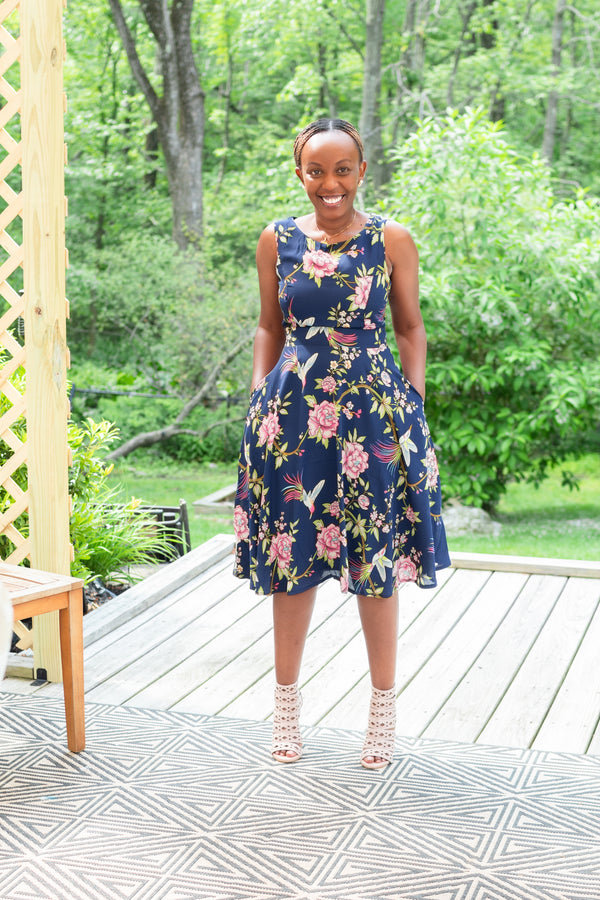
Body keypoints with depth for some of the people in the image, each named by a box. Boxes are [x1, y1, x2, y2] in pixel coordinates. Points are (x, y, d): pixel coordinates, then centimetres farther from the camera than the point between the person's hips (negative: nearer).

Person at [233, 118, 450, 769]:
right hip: (292, 416, 1)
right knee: (290, 558, 6)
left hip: (374, 415, -1)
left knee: (376, 562, 4)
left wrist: (413, 407, -1)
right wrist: (260, 396, 4)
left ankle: (383, 704, 20)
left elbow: (410, 330, 6)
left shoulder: (392, 242, 1)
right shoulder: (278, 241, 5)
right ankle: (286, 698, 24)